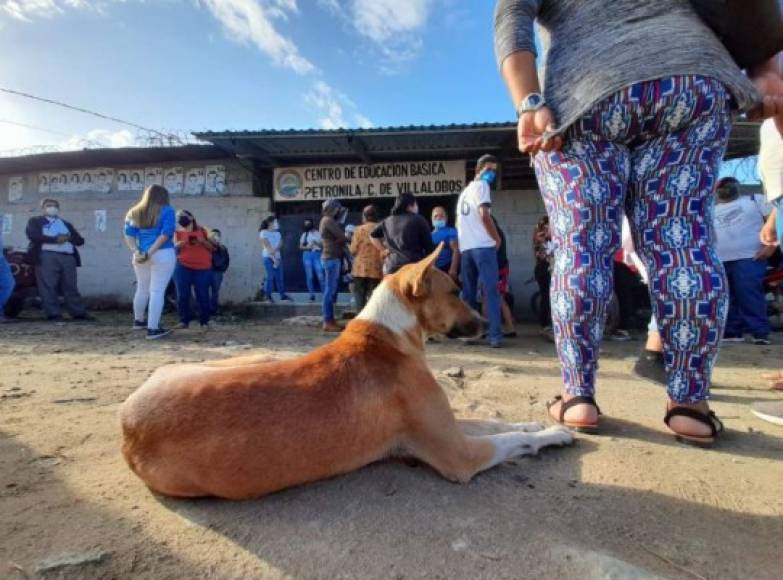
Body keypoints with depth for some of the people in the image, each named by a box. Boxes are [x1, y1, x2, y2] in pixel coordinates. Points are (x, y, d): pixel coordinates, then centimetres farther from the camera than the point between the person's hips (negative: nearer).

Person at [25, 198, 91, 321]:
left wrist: (68, 238, -4)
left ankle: (78, 313, 0)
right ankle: (53, 314, -8)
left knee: (71, 287, 1)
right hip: (46, 256, -3)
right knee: (48, 287, -9)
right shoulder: (35, 221, 16)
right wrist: (55, 239, -13)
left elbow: (80, 240, 17)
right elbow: (33, 235, -4)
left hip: (68, 257, 3)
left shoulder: (66, 224, 28)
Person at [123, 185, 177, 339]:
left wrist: (136, 252, -6)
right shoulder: (167, 211, -3)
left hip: (140, 256, 6)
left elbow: (128, 235, 4)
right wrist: (149, 253, -15)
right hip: (163, 255, -5)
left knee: (142, 289, 21)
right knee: (157, 291, -5)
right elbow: (165, 234, -13)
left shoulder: (133, 213, 12)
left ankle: (138, 321, 37)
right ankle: (153, 329, -4)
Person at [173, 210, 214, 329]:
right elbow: (174, 247, 1)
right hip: (183, 267, 1)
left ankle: (204, 321, 4)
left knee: (203, 295, -3)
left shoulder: (202, 230, 10)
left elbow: (212, 248, 8)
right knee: (182, 295, -1)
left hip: (203, 268, 0)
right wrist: (183, 242, -17)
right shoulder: (178, 232, 10)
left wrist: (202, 241, -10)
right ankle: (184, 321, 8)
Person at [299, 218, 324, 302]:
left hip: (317, 255, -2)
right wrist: (306, 247, -8)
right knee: (309, 276, 0)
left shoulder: (319, 234, 6)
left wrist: (317, 244, -14)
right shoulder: (304, 234, 13)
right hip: (307, 255, 2)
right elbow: (300, 246, 11)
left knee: (320, 276, -9)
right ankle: (312, 296, 4)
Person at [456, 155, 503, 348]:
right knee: (491, 291, -8)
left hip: (465, 247, 8)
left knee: (468, 293, 9)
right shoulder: (481, 186, -1)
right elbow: (484, 216, -14)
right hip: (483, 246, -8)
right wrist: (497, 238, -5)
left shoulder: (464, 191, 25)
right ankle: (495, 335, -12)